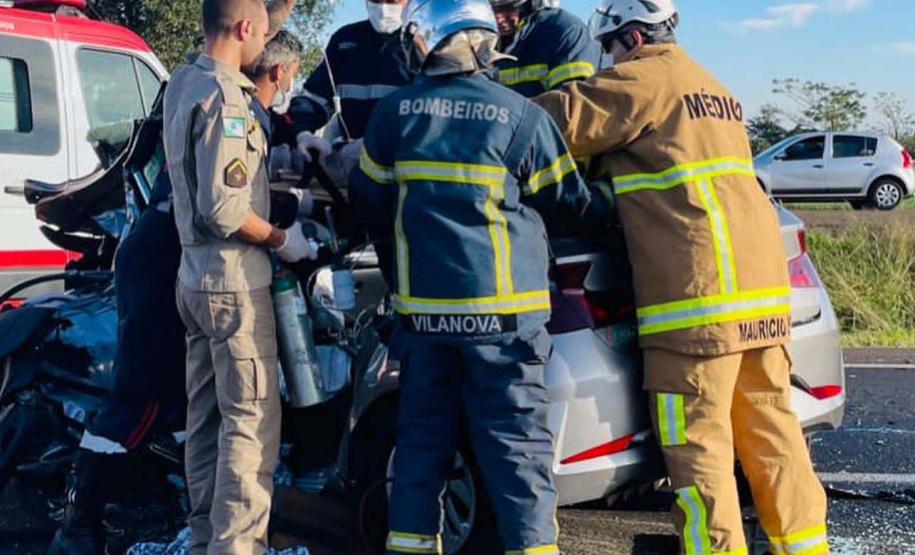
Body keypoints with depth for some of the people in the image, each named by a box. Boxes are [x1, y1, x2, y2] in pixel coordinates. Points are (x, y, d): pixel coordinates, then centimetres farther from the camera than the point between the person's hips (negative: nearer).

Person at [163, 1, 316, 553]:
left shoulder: (184, 83, 9)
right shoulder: (224, 98, -18)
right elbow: (224, 209, -23)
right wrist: (283, 241, -10)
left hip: (196, 275, 10)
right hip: (235, 281, -10)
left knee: (208, 415, 16)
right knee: (252, 423, -5)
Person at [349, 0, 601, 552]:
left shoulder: (394, 112, 2)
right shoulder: (520, 115, -7)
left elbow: (368, 202, 13)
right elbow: (569, 202, 4)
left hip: (423, 305, 4)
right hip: (503, 308, -3)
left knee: (424, 433, 14)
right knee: (517, 436, 2)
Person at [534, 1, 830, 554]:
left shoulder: (646, 79, -3)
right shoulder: (714, 90, 25)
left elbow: (560, 120, -7)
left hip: (698, 289, -9)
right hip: (763, 281, 9)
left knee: (699, 444, -5)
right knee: (772, 429, 14)